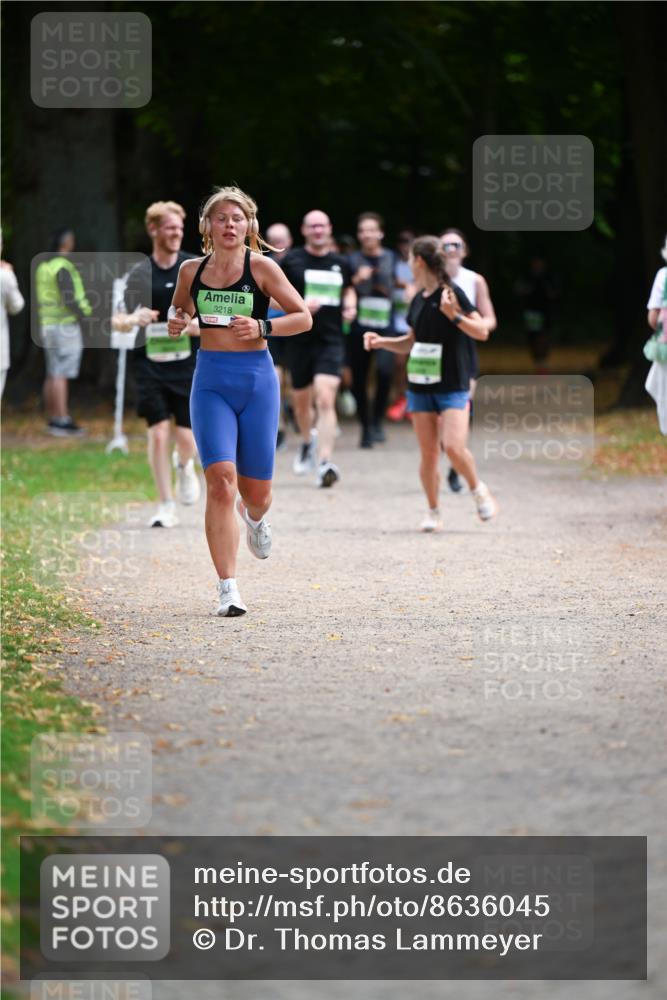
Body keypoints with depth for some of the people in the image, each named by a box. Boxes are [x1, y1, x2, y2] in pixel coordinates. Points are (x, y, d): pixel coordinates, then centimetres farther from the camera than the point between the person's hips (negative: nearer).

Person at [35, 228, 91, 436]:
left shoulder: (43, 267, 12)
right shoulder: (63, 267, -15)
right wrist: (83, 312, -7)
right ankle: (62, 421, -12)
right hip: (66, 324, -9)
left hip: (47, 323, 9)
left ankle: (53, 420, 13)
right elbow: (69, 300, -21)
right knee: (61, 375, -10)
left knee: (52, 375, 11)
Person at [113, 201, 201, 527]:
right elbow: (118, 322, 3)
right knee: (158, 433, -9)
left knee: (186, 437, -1)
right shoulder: (139, 274, 1)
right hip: (150, 365, 0)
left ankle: (184, 465, 37)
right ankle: (166, 507, 3)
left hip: (188, 365, 0)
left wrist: (200, 325, -15)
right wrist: (133, 320, -19)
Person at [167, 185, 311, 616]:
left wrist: (261, 327, -18)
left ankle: (254, 517, 48)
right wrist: (176, 322, -1)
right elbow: (179, 311, 23)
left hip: (256, 379, -1)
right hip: (211, 382, 1)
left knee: (256, 491, 7)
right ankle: (229, 589, -14)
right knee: (220, 480, -16)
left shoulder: (261, 267, -3)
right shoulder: (191, 270, 5)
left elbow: (303, 318, -2)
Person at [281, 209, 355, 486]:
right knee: (301, 401, 15)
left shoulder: (340, 263, 8)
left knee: (325, 400, -16)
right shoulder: (291, 261, -1)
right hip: (300, 340, 0)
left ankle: (325, 463, -23)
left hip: (331, 341, 0)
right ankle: (308, 440, 47)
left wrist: (350, 305, 6)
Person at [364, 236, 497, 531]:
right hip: (420, 385, 6)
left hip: (453, 385, -6)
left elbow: (482, 332, -12)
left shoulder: (451, 293, -10)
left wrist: (454, 315, -25)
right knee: (428, 454, 3)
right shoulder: (418, 300, 10)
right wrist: (381, 341, 10)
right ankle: (433, 512, 14)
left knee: (453, 446, -19)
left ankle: (478, 489, 7)